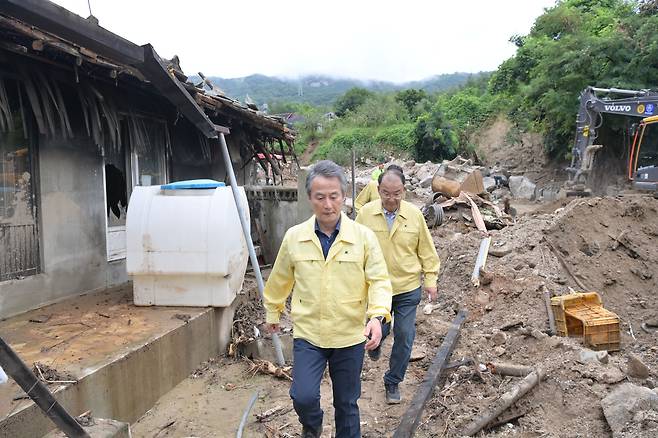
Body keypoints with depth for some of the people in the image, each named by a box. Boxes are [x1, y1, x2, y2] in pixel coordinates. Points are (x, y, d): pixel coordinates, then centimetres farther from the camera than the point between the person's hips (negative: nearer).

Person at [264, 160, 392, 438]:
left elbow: (379, 280, -9)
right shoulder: (294, 237, -4)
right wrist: (272, 313, 20)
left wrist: (377, 316, -26)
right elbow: (280, 280, 9)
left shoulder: (364, 237, -8)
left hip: (350, 336, 0)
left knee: (347, 403, 14)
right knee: (303, 396, -11)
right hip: (307, 334, 0)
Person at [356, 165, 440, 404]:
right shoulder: (366, 213, -9)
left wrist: (431, 279, 2)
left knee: (404, 336, 5)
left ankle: (393, 382, 26)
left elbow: (427, 250, 2)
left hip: (408, 288, 1)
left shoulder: (414, 214, -7)